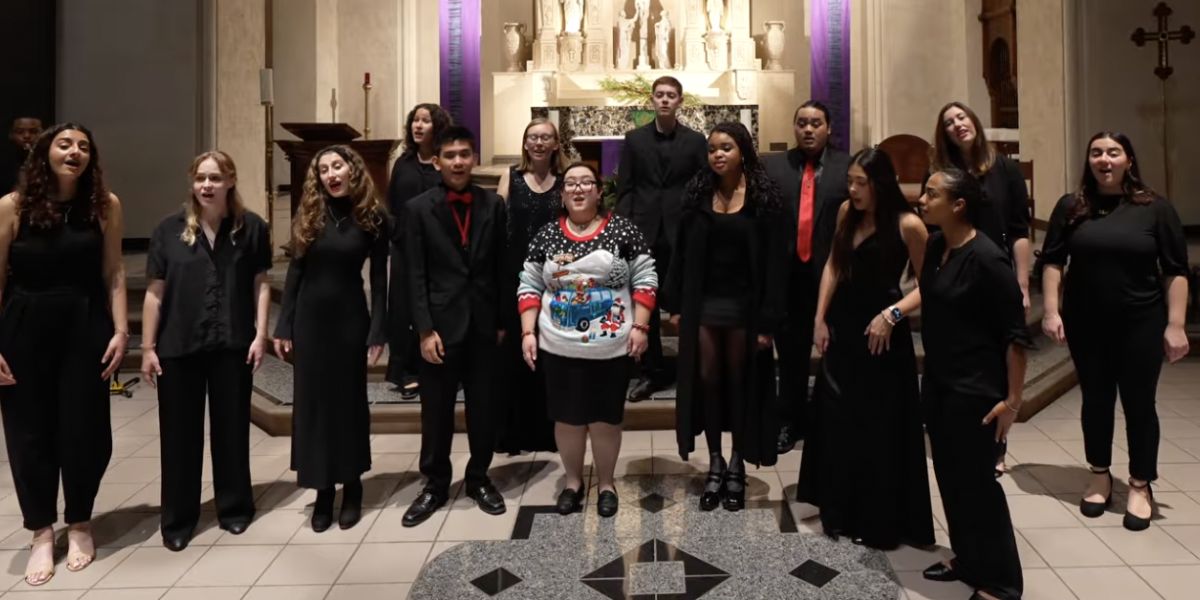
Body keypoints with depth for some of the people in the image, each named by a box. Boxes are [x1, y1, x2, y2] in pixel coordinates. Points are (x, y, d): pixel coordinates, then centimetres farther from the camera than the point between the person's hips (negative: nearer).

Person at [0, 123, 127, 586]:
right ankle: (42, 533, 24)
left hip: (85, 329, 0)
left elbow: (113, 273, 0)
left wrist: (121, 330, -7)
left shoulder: (105, 206, -1)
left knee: (84, 429, 6)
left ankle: (80, 524, 27)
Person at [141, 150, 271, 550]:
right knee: (180, 432, 9)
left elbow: (261, 284, 2)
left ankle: (234, 507, 27)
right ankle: (178, 518, 22)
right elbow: (155, 292, 2)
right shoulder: (170, 230, 0)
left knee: (231, 427, 11)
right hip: (179, 346, 1)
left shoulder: (252, 227, -1)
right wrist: (148, 347, 0)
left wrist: (260, 334, -4)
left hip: (234, 344, 0)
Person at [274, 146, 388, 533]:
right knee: (313, 401, 6)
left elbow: (379, 279, -5)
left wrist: (378, 331, -10)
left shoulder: (373, 217, -4)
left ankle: (352, 490, 21)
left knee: (350, 400, 7)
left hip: (350, 317, -2)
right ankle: (322, 491, 19)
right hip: (310, 318, 2)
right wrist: (283, 326, -1)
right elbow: (295, 272, 3)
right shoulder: (309, 215, 2)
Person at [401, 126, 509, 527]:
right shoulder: (418, 209, -2)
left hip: (483, 325, 2)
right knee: (436, 412, 9)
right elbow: (415, 276, -5)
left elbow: (501, 268, 6)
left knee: (484, 408, 11)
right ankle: (435, 485, 25)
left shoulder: (493, 205, 4)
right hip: (440, 324, -1)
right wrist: (425, 330, -11)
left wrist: (502, 321, 4)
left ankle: (479, 479, 29)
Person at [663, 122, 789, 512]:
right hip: (703, 304, 3)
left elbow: (775, 261, -9)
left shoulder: (765, 198, -5)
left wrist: (769, 319, -14)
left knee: (739, 384, 10)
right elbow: (682, 253, 4)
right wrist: (675, 304, -1)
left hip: (743, 305, -2)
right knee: (707, 382, 7)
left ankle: (736, 467, 26)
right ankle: (715, 465, 22)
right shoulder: (698, 195, 4)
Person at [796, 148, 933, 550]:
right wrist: (820, 318, 6)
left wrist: (892, 314, -22)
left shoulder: (907, 224, -14)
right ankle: (840, 512, 30)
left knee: (880, 429, 4)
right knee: (836, 421, 13)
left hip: (881, 334, -6)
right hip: (841, 327, 6)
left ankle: (880, 521, 20)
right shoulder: (847, 212, 2)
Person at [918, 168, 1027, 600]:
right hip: (937, 382, 7)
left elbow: (1016, 334, -16)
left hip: (975, 389, -7)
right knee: (950, 476, 16)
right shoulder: (934, 246, 4)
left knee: (977, 481, 3)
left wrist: (1012, 399, -15)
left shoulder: (987, 259, -19)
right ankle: (967, 559, 33)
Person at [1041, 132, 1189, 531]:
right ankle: (1100, 477, 29)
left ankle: (1140, 486, 22)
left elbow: (1176, 271, -2)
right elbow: (1052, 262, 2)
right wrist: (1051, 311, -7)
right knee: (1095, 401, 12)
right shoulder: (1071, 207, 2)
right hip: (1085, 326, 2)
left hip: (1141, 326, -1)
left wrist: (1175, 325, -7)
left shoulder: (1154, 208, -3)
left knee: (1139, 404, 7)